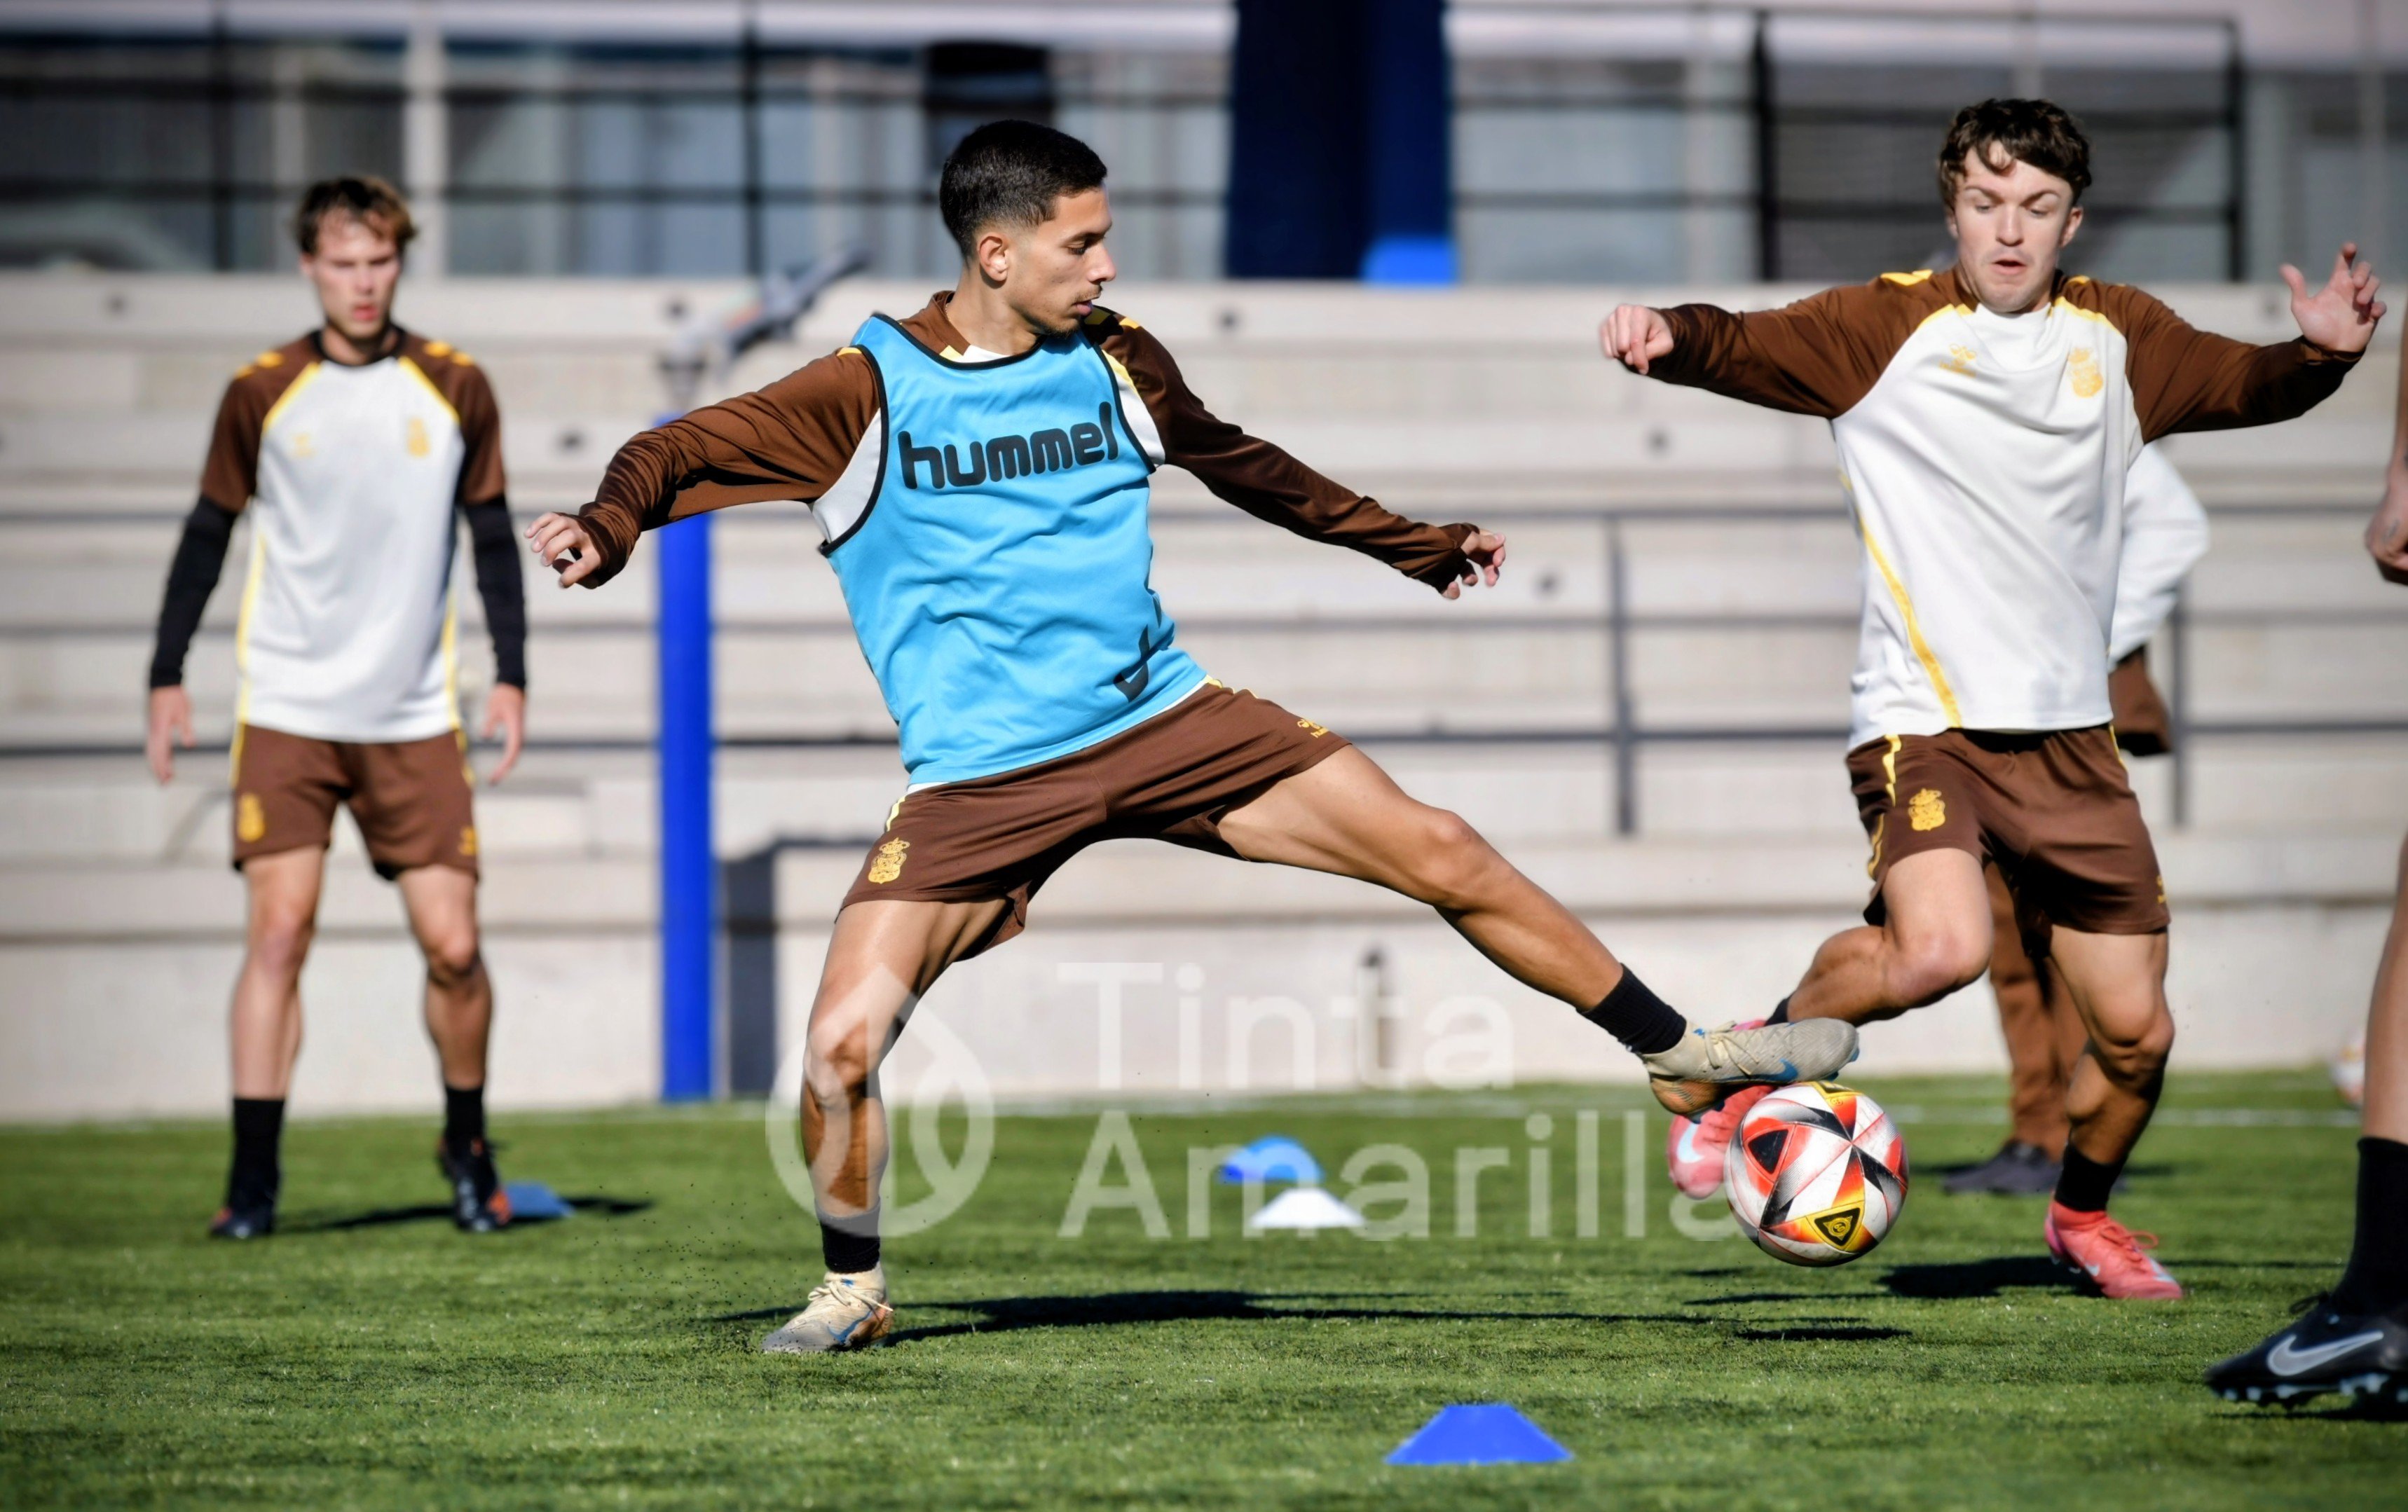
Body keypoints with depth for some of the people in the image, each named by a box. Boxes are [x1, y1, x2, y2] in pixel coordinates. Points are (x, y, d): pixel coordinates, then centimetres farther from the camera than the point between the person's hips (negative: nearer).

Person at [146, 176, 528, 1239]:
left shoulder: (455, 389, 3)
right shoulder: (262, 394, 0)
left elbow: (492, 537, 10)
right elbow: (209, 532, 9)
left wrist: (511, 676, 4)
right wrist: (167, 675, 6)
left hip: (415, 717, 1)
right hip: (287, 709, -1)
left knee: (453, 945, -1)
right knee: (279, 930, -11)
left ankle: (466, 1145, 23)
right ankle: (254, 1180, -7)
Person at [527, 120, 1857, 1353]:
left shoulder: (1114, 362, 7)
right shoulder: (869, 392, -7)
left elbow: (1240, 466, 23)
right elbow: (684, 451, -9)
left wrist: (1416, 544, 31)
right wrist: (607, 529, -32)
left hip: (1165, 723, 3)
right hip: (980, 780, -3)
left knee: (1444, 856, -4)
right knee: (841, 1042, -17)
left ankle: (1684, 1056, 12)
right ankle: (851, 1290, 10)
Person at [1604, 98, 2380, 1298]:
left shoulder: (2118, 336, 9)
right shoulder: (1887, 326, -4)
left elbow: (2246, 386, 18)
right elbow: (1748, 347, -16)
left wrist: (2322, 352, -4)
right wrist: (1669, 336, -38)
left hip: (2069, 737, 5)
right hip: (1922, 722, -5)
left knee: (2135, 1035, 6)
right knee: (1942, 949, -32)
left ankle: (2081, 1213, 36)